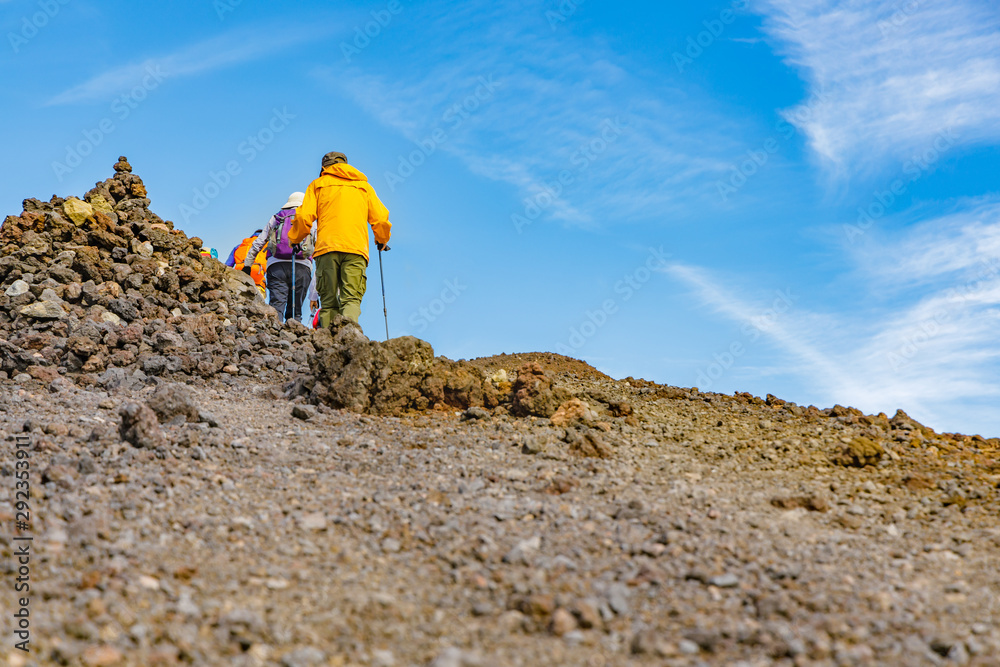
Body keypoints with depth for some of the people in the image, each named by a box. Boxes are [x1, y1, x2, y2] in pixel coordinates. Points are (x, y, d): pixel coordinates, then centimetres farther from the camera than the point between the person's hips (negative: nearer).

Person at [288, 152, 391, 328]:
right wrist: (382, 240, 33)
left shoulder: (318, 184, 19)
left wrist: (294, 239, 22)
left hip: (327, 247, 0)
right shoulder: (363, 185, 23)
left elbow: (304, 217, 5)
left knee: (328, 302, 2)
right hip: (356, 248, 0)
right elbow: (381, 219, 15)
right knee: (351, 299, -9)